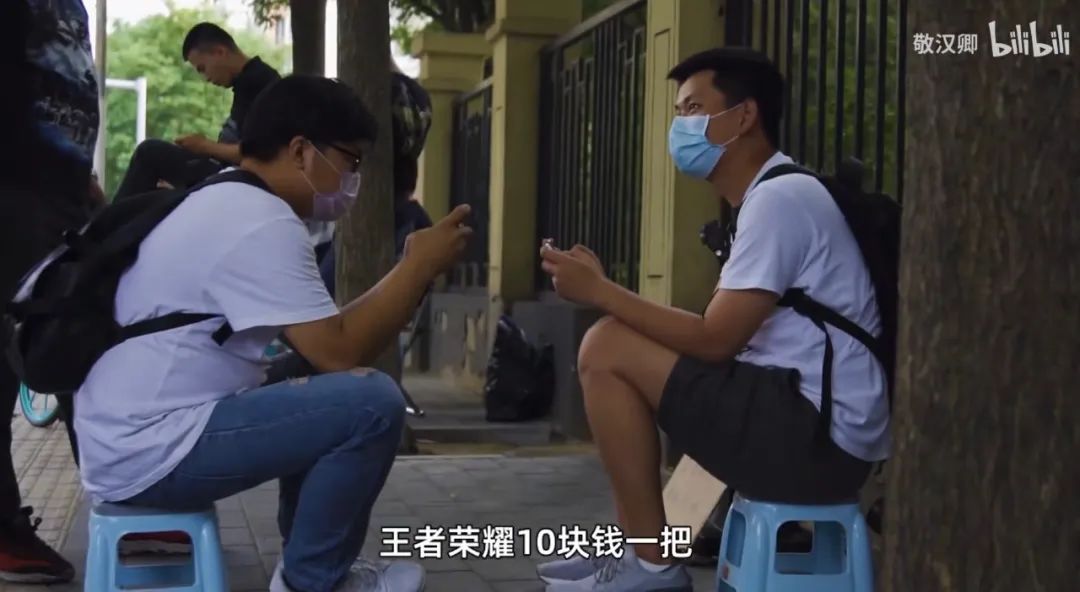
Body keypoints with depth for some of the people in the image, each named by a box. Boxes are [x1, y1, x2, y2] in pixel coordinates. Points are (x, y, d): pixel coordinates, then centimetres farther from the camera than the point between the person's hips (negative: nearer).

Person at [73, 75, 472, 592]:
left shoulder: (225, 204, 16)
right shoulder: (260, 222, -17)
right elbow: (339, 352, -20)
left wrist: (410, 276, 12)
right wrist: (420, 265, -10)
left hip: (132, 437, 11)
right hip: (151, 453, -11)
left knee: (326, 395, 24)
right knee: (371, 401, -19)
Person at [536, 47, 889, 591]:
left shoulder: (780, 197, -14)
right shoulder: (772, 197, 17)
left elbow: (715, 341, -18)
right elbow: (724, 337, 13)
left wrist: (599, 291, -11)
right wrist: (604, 290, 6)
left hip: (818, 435, -10)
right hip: (808, 424, 10)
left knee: (606, 350, -13)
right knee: (624, 352, 16)